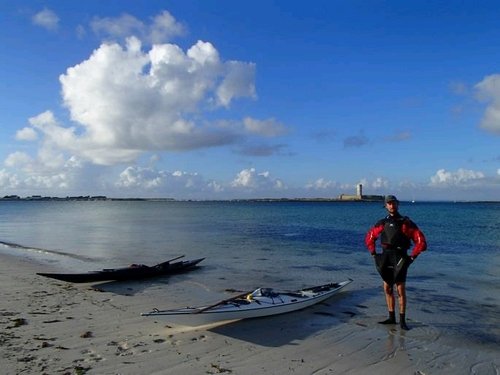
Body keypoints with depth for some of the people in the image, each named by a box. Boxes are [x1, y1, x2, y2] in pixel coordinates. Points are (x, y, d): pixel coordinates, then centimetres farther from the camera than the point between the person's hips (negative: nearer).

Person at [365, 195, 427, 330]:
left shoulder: (406, 223, -3)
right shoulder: (382, 223, 9)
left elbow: (421, 241, -5)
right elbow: (369, 237, 20)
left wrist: (412, 256, -8)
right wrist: (373, 253, 12)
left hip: (399, 259, -5)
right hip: (385, 258, 5)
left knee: (401, 290, -2)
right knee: (387, 289, 9)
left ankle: (402, 320, 7)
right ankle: (391, 318, 21)